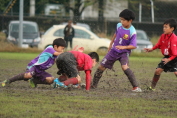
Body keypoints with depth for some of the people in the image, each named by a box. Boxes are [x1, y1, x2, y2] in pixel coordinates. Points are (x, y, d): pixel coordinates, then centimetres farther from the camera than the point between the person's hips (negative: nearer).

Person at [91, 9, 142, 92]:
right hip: (114, 50, 6)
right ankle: (93, 85, 22)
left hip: (124, 52, -6)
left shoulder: (132, 32, -21)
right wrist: (111, 44, 25)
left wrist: (123, 47, -37)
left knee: (125, 67, -31)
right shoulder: (119, 26, -4)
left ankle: (136, 87, -25)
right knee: (101, 67, 6)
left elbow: (133, 46, -24)